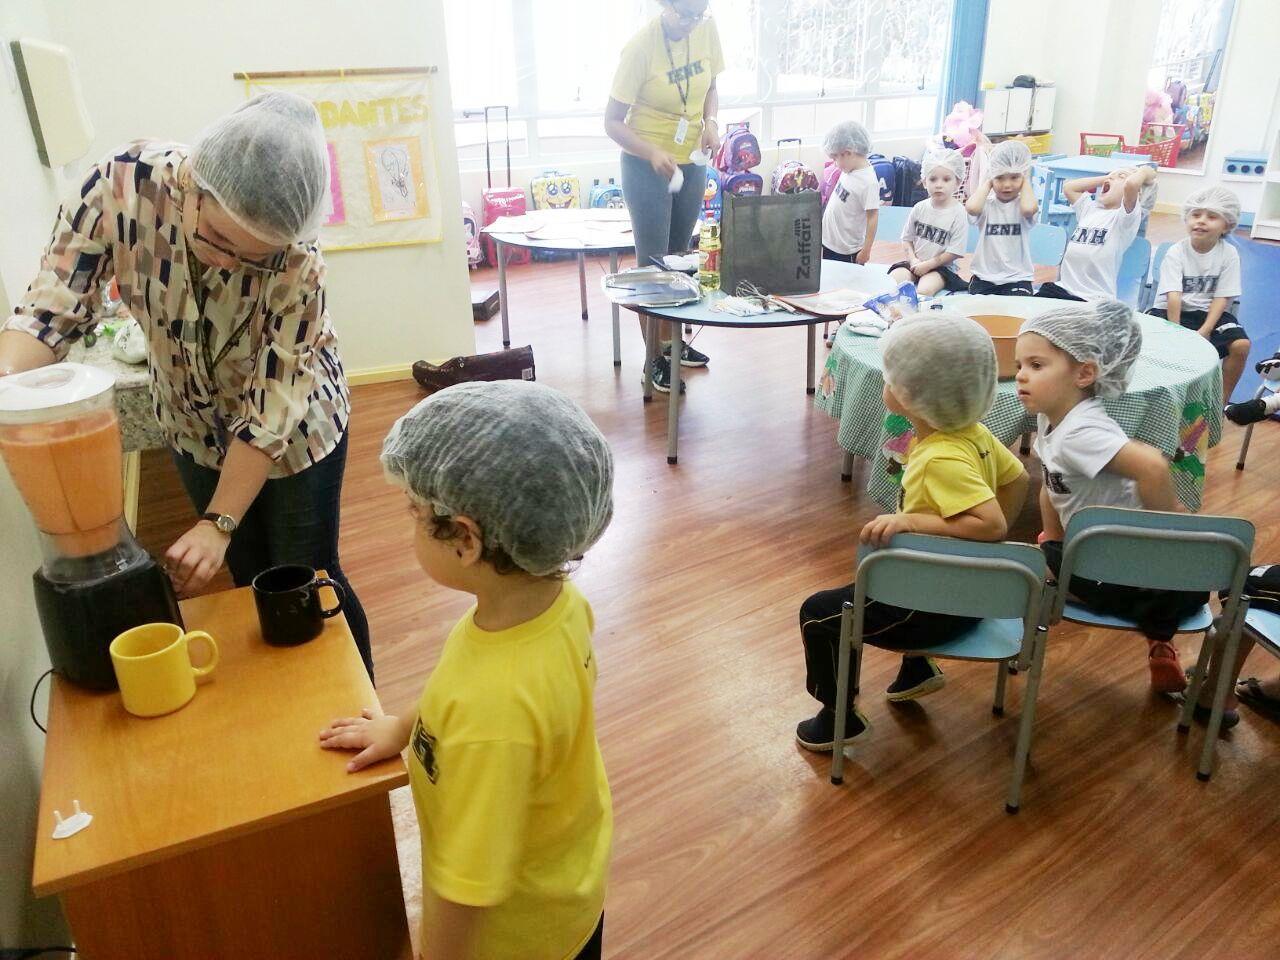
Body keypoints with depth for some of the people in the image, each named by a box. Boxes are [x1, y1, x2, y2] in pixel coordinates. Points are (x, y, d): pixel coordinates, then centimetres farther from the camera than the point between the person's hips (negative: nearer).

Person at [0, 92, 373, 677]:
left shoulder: (296, 260, -30)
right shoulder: (123, 184, -25)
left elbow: (272, 406, -26)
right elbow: (53, 304, -20)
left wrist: (217, 524, -26)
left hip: (294, 429, -3)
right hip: (196, 427, 3)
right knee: (250, 578, 16)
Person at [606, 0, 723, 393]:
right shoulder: (640, 47, -21)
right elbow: (612, 121, -18)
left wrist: (711, 122, -11)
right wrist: (653, 154, -33)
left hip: (692, 162, 6)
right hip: (646, 165, -6)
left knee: (680, 256, 16)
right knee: (653, 262, -2)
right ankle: (655, 355, 9)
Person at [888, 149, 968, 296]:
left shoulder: (958, 213, -11)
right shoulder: (919, 208, 2)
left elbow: (954, 252, -12)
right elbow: (907, 238, 9)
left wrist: (928, 265, -14)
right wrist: (913, 259, -8)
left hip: (940, 266, -4)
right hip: (915, 263, 4)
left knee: (924, 290, -31)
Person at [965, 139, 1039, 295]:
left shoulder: (1021, 204, -1)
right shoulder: (987, 204, 1)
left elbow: (1028, 209, -28)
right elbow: (972, 207, -25)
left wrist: (1026, 181, -8)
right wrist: (987, 182, -6)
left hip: (1017, 278, -1)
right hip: (984, 276, 1)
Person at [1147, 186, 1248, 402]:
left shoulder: (1229, 254, -4)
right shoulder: (1176, 252, -9)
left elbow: (1221, 297, -7)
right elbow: (1174, 296, -17)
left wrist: (1204, 331, -20)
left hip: (1208, 312, 2)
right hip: (1172, 311, -1)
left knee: (1241, 344, -21)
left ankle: (1222, 401, -2)